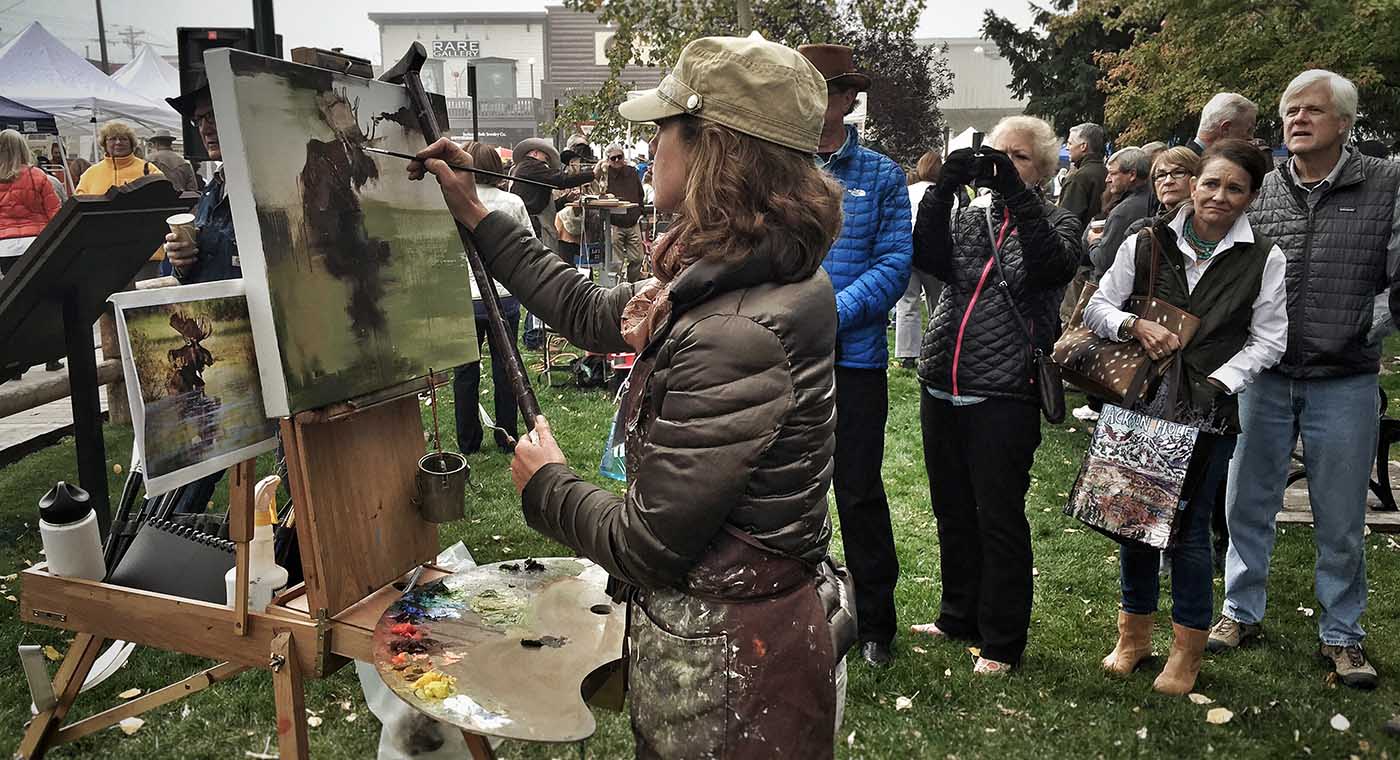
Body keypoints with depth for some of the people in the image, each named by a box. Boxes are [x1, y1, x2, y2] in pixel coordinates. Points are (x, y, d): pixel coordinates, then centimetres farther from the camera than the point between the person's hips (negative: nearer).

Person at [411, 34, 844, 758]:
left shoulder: (734, 339, -32)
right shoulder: (770, 276, -2)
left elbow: (647, 547, -24)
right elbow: (596, 313, 11)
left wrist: (544, 483, -5)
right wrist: (475, 216, 16)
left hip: (719, 659, -8)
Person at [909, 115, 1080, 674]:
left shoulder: (1055, 221, 5)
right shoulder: (969, 215, 13)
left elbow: (1052, 265, -18)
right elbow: (930, 260, -6)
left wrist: (1015, 193, -23)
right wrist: (944, 188, -15)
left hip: (1004, 397, -4)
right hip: (942, 389, 5)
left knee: (999, 519, 2)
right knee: (952, 512, 16)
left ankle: (1001, 643, 17)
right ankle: (959, 617, 34)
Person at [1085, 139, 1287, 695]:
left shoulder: (1264, 260, 2)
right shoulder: (1146, 244, 4)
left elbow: (1268, 340, 1)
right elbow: (1097, 308, 7)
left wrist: (1217, 382, -11)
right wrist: (1136, 326, -12)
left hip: (1208, 413, -2)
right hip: (1138, 403, 2)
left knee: (1189, 527, 2)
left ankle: (1188, 649, 20)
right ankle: (1134, 635, 26)